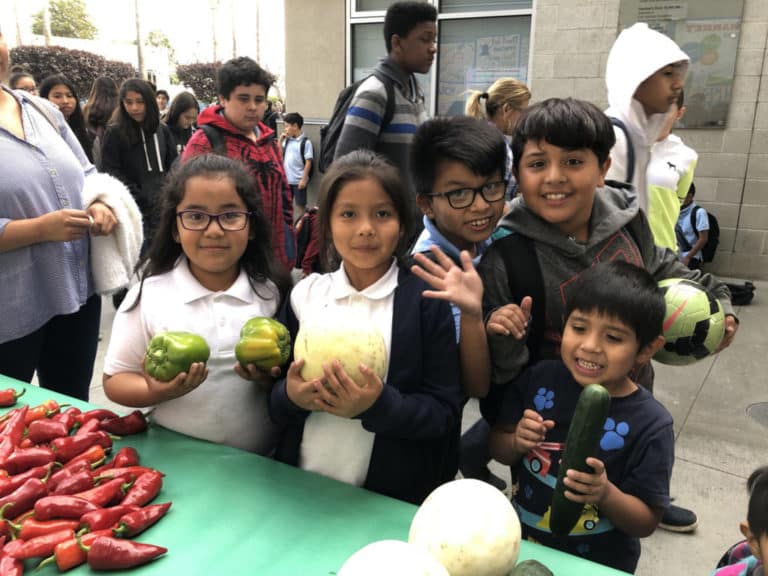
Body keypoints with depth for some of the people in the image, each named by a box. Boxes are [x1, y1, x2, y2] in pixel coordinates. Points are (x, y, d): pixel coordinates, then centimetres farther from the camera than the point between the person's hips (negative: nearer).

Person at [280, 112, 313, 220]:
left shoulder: (305, 142, -11)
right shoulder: (287, 140, 7)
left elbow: (308, 162, -12)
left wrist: (304, 179, -16)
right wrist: (281, 139, 7)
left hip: (299, 180, -6)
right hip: (287, 179, 6)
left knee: (300, 205, 5)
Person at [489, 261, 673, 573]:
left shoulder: (650, 425, -21)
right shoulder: (539, 378, -14)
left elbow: (647, 522, -14)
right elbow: (497, 448, -3)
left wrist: (606, 494, -32)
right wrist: (517, 443, -23)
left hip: (599, 565, -2)